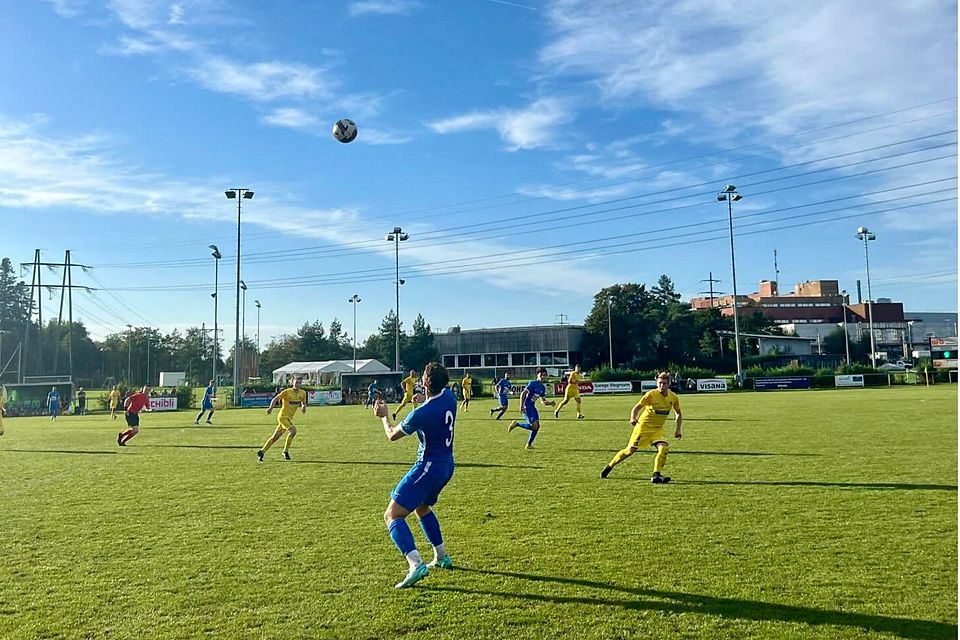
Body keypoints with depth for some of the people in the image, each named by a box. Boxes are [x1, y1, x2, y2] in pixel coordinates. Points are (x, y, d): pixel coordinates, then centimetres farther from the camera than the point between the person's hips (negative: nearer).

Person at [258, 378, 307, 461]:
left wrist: (303, 406, -5)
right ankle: (286, 451, -10)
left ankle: (262, 451, 21)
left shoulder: (303, 393, 5)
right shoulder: (287, 391, -13)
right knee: (293, 431, -23)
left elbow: (303, 403, 20)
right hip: (283, 416, -7)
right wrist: (271, 407, -32)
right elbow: (275, 399, -14)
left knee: (275, 437, 10)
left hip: (289, 418, 7)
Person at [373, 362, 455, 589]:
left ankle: (416, 564, -23)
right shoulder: (449, 396, -4)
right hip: (447, 465, 9)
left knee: (392, 515, -7)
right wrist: (424, 399, 28)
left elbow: (392, 435, -5)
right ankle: (441, 556, 35)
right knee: (422, 508, 31)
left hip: (428, 467, -9)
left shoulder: (421, 413, -24)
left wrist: (384, 416, 11)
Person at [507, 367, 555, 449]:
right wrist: (521, 406, -24)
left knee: (537, 426, 4)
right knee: (534, 426, -15)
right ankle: (516, 424, 2)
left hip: (533, 407, 9)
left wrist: (550, 402, -3)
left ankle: (529, 445, 15)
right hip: (526, 407, -9)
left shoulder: (543, 387, 12)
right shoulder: (532, 383, -13)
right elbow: (523, 394, -17)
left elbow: (543, 401, 17)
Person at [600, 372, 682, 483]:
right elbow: (636, 408, -13)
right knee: (630, 450, -2)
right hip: (644, 426, -4)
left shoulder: (673, 398, -3)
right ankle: (609, 467, 17)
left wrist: (678, 429, 6)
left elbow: (679, 413, 14)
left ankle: (656, 475, -17)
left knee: (664, 447, -22)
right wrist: (633, 418, -33)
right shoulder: (651, 394, -17)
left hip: (658, 428, 4)